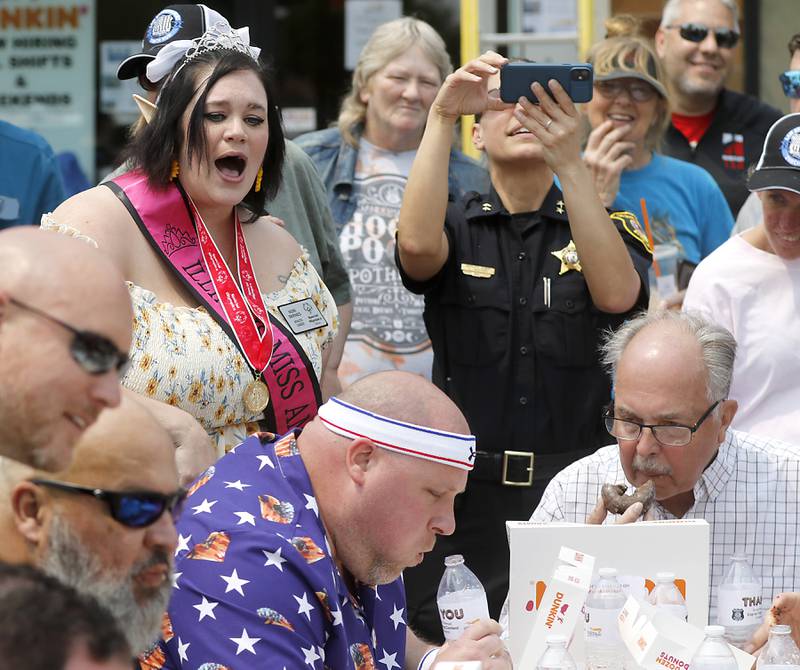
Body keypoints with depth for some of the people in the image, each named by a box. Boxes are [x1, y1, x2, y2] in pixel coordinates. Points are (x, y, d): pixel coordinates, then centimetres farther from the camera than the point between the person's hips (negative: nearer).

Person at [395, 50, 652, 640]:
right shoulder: (458, 227, 8)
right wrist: (441, 116, -23)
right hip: (465, 495, 0)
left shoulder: (608, 230, 8)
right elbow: (418, 244, -17)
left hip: (574, 490, 0)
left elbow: (618, 295, -16)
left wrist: (570, 162, -24)